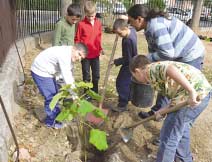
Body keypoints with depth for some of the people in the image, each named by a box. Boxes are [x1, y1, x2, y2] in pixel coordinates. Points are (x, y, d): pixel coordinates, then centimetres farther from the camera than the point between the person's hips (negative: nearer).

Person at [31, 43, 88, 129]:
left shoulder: (69, 55, 1)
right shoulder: (64, 55, -30)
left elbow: (69, 74, 6)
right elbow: (66, 76, -32)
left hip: (47, 72, 10)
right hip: (40, 72, -10)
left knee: (55, 94, 19)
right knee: (51, 97, -4)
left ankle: (57, 116, 36)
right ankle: (51, 122, 13)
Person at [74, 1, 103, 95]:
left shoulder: (98, 23, 2)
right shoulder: (81, 24, -10)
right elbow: (77, 39, -5)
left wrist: (100, 48, 14)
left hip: (95, 54, 4)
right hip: (85, 55, -3)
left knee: (96, 75, 13)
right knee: (86, 76, 9)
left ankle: (95, 93, 30)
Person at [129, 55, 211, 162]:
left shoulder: (151, 69, -4)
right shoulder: (159, 68, 23)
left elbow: (171, 69, -26)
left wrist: (191, 92, -29)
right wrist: (164, 110, 16)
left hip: (195, 94, -10)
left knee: (168, 137, 2)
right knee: (181, 128, 29)